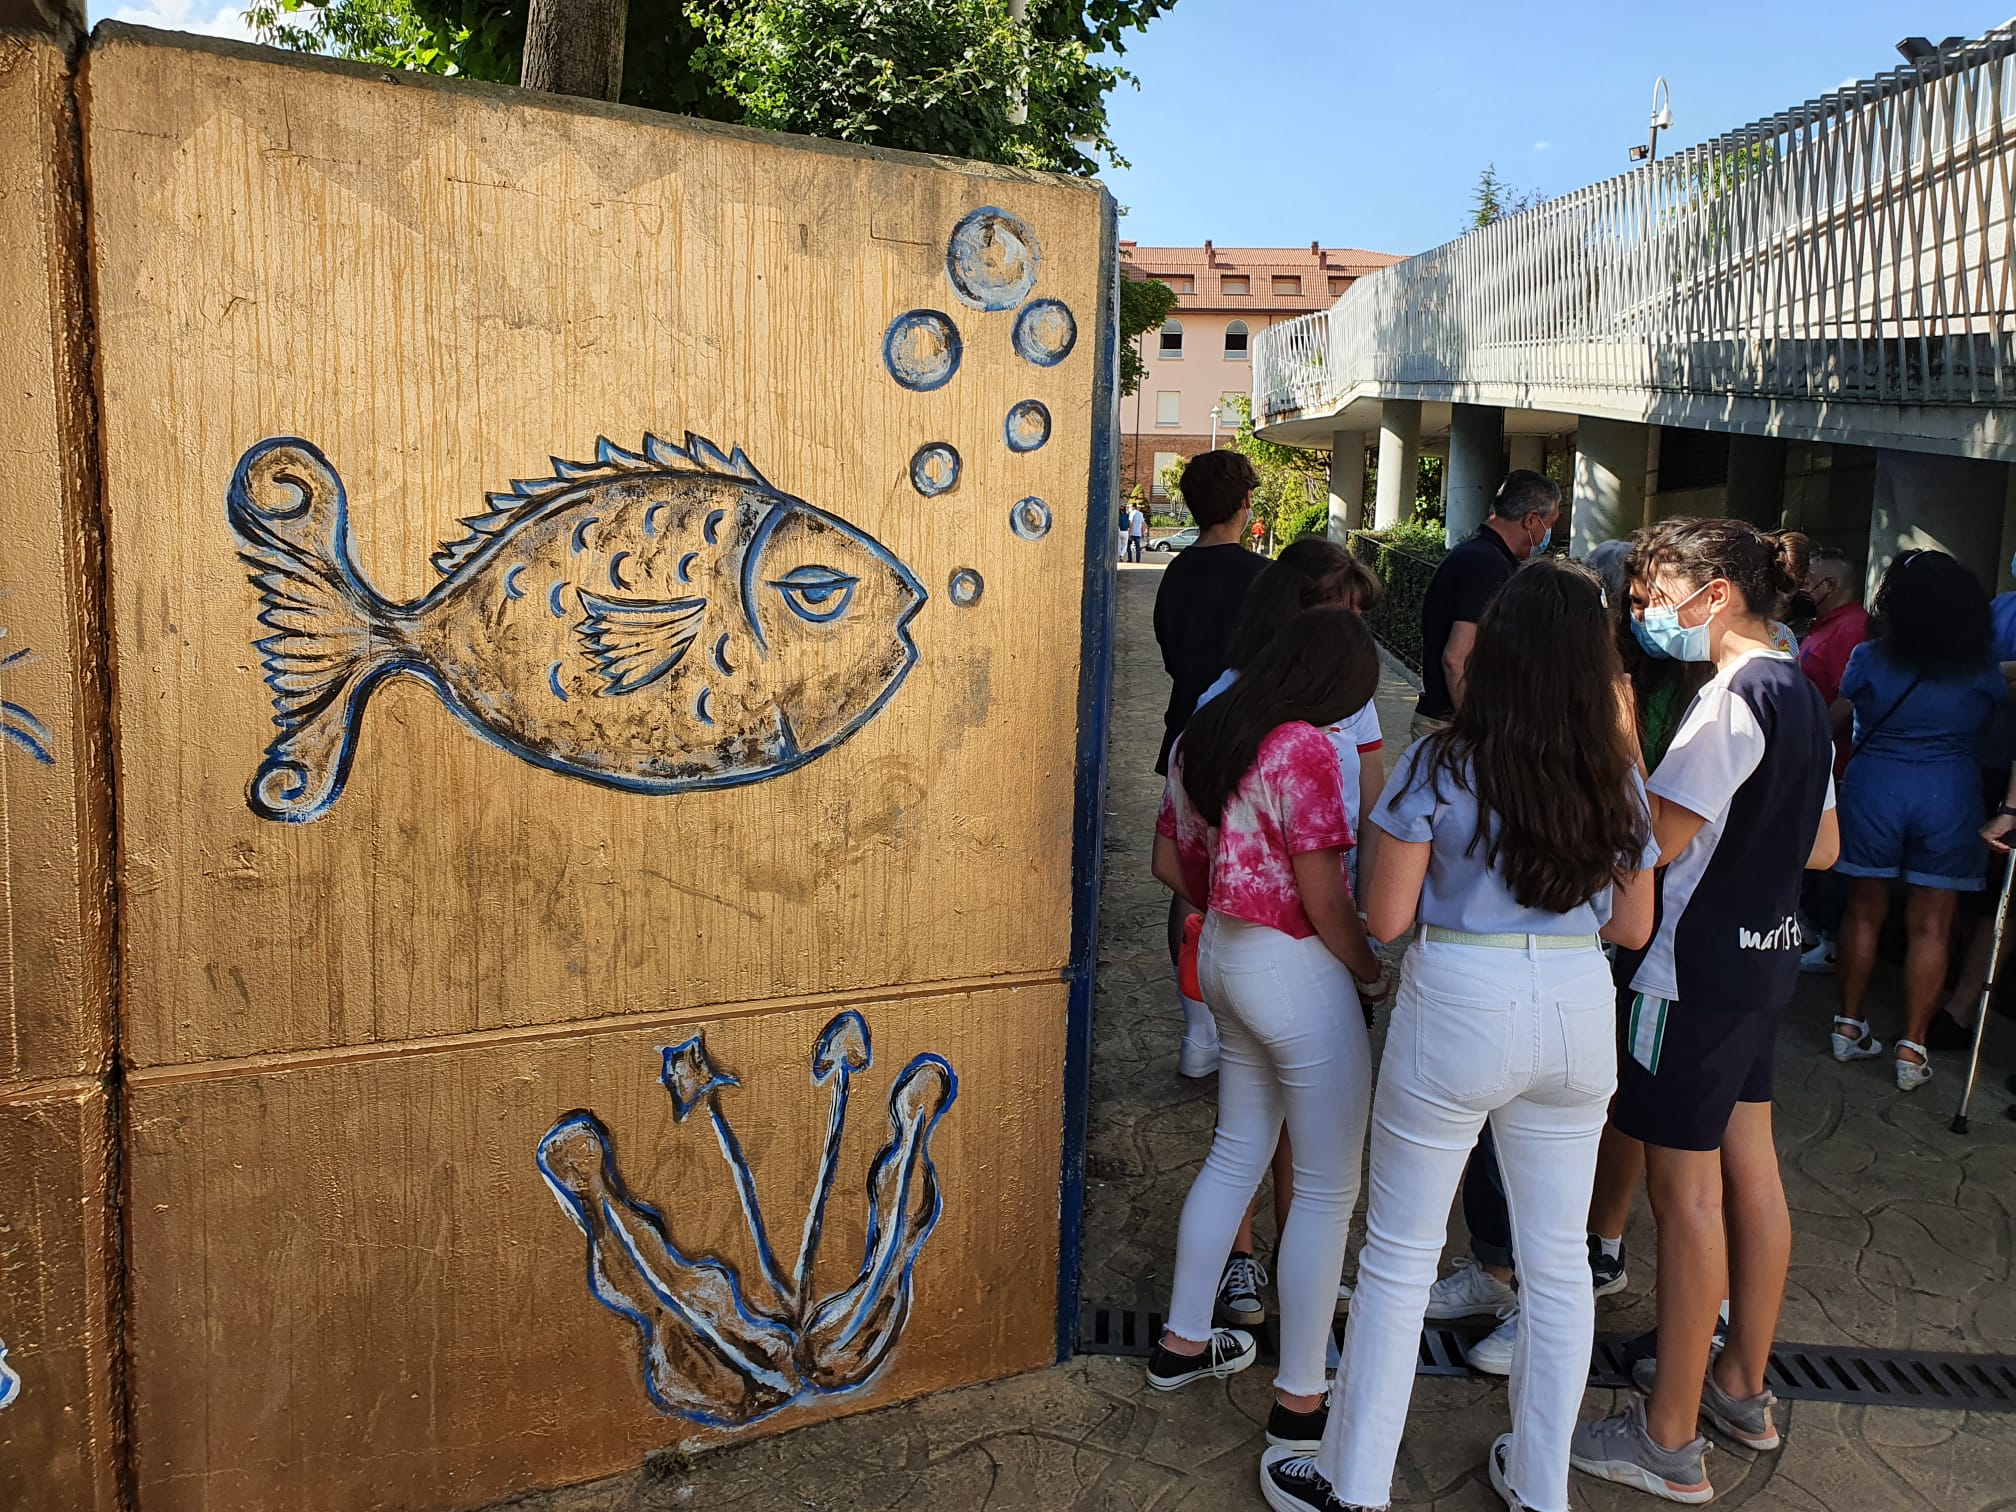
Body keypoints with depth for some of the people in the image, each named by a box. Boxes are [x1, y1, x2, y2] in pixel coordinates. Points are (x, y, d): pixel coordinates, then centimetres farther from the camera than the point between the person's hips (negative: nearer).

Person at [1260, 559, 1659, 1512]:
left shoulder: (1439, 767, -12)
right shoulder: (1617, 781, 1)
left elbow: (1385, 917, -11)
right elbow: (1633, 927, 9)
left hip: (1457, 1009, -4)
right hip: (1578, 1014, 4)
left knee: (1399, 1258, 9)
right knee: (1557, 1263, 17)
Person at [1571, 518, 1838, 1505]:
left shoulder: (1729, 700, -20)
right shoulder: (1801, 696, 9)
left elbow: (1656, 839, -26)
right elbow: (1823, 846, 15)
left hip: (1693, 970, -9)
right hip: (1767, 959, 10)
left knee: (1686, 1191, -1)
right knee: (1751, 1167, 18)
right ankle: (1742, 1387, 34)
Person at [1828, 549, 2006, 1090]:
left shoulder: (1869, 660, -6)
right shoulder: (1982, 671, -4)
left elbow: (1836, 715, 8)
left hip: (1872, 791, 1)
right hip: (1949, 799, -1)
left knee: (1865, 909, 12)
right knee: (1930, 925, 4)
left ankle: (1849, 1025, 20)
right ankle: (1912, 1048, 6)